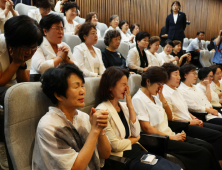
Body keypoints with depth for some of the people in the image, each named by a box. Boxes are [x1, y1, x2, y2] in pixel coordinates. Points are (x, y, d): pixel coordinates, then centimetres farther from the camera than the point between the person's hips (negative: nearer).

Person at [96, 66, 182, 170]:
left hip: (138, 151, 7)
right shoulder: (103, 111, -15)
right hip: (124, 158, -7)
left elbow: (136, 133, 2)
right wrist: (134, 139, 3)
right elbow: (115, 145, -16)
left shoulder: (123, 106, 8)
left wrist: (130, 105, -3)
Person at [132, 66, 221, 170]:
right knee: (202, 153, -17)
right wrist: (170, 137, -14)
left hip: (169, 134, 8)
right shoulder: (138, 99, -12)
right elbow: (146, 128, -17)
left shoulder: (154, 96, 12)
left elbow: (170, 118, 17)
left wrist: (162, 98, 4)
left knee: (207, 147, -6)